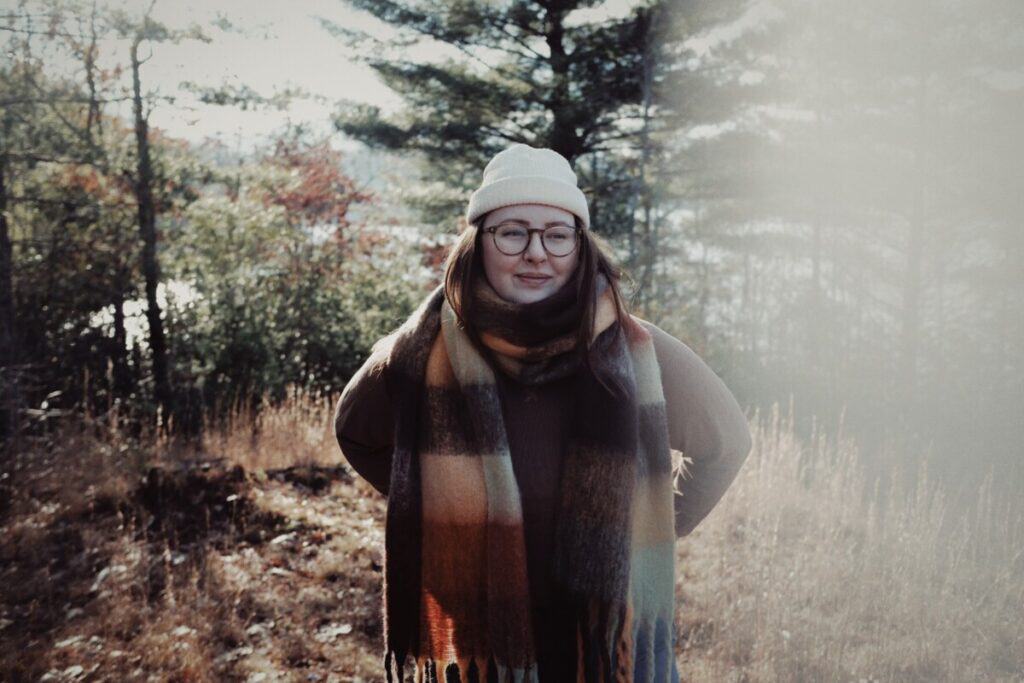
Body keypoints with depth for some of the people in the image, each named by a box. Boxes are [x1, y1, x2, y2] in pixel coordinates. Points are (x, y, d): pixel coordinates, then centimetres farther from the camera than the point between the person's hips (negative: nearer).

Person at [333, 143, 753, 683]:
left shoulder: (636, 354, -11)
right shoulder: (427, 350, -10)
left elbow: (727, 441, 6)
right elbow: (355, 431, 10)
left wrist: (656, 531, 2)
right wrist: (431, 509, 4)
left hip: (613, 636, 0)